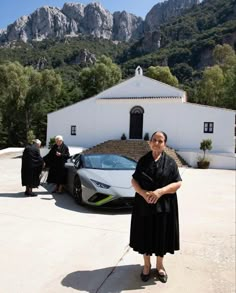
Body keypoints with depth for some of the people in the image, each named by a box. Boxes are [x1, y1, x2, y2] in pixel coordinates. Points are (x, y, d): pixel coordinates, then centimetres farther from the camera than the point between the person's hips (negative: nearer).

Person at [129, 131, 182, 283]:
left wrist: (160, 192, -20)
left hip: (164, 206, -1)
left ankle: (160, 265, 33)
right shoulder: (143, 160, 1)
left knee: (161, 236, 11)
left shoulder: (170, 162, -3)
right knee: (145, 235, 10)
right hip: (144, 205, 1)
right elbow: (134, 180, 1)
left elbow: (178, 183, -7)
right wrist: (143, 193, -17)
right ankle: (147, 265, 31)